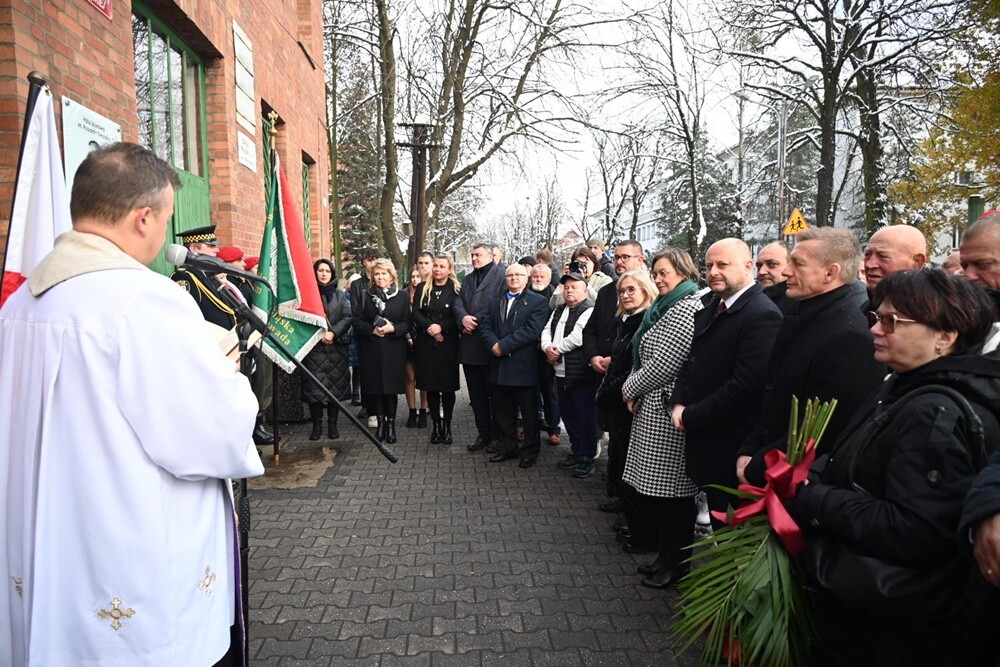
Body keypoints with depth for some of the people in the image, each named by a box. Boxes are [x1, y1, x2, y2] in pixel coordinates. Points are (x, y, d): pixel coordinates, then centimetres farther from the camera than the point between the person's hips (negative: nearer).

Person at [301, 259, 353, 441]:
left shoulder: (340, 295, 10)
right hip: (313, 346, -1)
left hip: (336, 346, 1)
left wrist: (333, 333, -13)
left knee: (335, 384, 1)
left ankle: (332, 424, 11)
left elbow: (348, 317, 0)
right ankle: (317, 424, 7)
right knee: (314, 386, -3)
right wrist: (319, 335, -10)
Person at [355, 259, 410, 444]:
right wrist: (372, 330, -13)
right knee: (375, 386, 2)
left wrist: (393, 328, -16)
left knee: (391, 386, 0)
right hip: (371, 350, 1)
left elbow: (407, 323, 2)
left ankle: (391, 423, 12)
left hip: (393, 350, -1)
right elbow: (358, 321, 4)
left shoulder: (402, 296, 5)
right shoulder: (366, 296, 9)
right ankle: (380, 421, 15)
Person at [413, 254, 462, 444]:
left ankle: (446, 426, 13)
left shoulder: (456, 290, 0)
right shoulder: (422, 289, 9)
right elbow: (416, 313, 1)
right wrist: (429, 327, -13)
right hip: (426, 343, 2)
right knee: (431, 387, 5)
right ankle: (436, 426, 15)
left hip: (448, 344, -2)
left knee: (448, 387, 2)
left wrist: (441, 327, -16)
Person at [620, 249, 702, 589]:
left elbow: (663, 364, -20)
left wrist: (631, 388, -7)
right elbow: (647, 359, 18)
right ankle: (650, 536, 34)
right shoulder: (668, 307, 16)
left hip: (668, 409, -10)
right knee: (652, 481, 18)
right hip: (653, 406, 10)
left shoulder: (686, 309, -16)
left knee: (671, 485, 0)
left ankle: (675, 561, 13)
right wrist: (635, 390, 3)